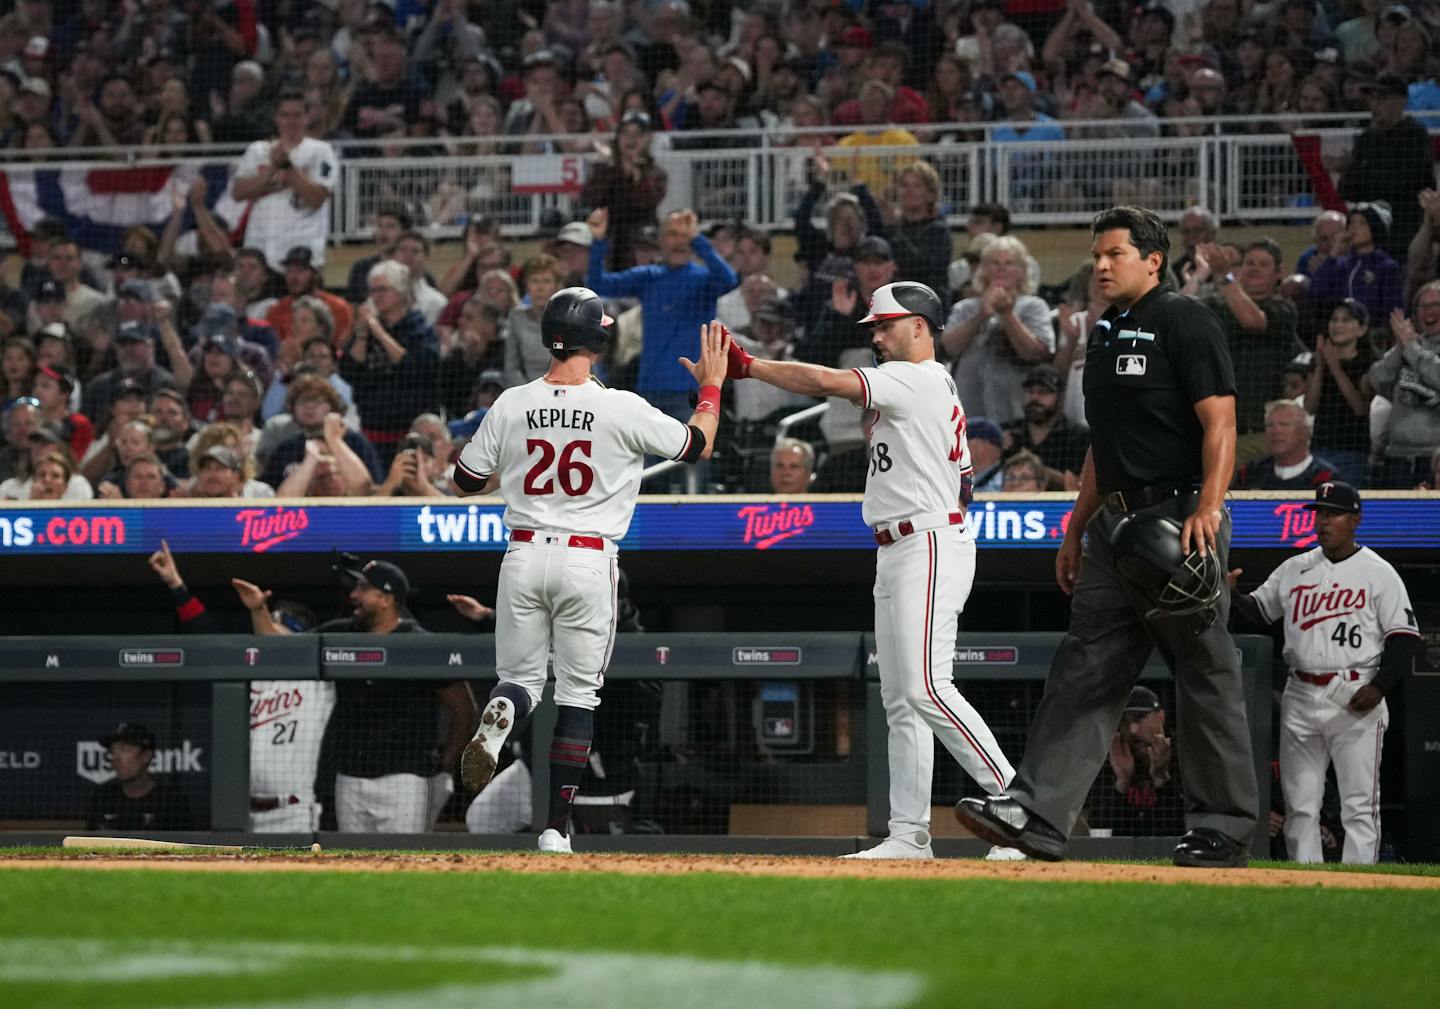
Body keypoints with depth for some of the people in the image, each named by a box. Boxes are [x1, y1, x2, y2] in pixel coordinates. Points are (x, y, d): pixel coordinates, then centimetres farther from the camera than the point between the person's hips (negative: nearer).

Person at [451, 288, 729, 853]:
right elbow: (698, 447, 4)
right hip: (588, 561, -2)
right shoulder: (622, 410, -10)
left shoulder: (512, 406, -2)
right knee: (578, 694, 7)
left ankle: (501, 715, -25)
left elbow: (465, 482, 8)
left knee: (520, 677, 13)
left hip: (524, 555, 2)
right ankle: (556, 828, 4)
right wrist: (711, 384, 19)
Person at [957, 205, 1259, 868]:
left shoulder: (1184, 322, -7)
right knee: (1084, 668, 0)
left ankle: (1223, 830, 5)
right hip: (1117, 525, 9)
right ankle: (1037, 815, -6)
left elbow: (1219, 423, -14)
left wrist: (1206, 510, -25)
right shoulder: (1105, 335, 19)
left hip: (1180, 519, -9)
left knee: (1206, 677, -1)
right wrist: (1076, 531, 23)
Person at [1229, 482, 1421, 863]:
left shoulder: (1378, 572, 0)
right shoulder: (1295, 570, 13)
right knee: (1300, 805, 5)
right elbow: (1256, 612, 18)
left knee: (1360, 804, -7)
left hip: (1355, 699, -5)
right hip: (1301, 698, 5)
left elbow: (1405, 638, -3)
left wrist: (1380, 686, -15)